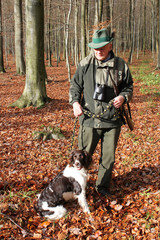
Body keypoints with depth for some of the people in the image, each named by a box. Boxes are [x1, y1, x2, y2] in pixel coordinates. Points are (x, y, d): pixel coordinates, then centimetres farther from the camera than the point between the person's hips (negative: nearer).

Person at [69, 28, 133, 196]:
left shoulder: (120, 65, 2)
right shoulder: (85, 64, 1)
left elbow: (128, 86, 13)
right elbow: (75, 85, 9)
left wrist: (123, 97, -8)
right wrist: (75, 102, -8)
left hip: (113, 120, 2)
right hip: (90, 118, -1)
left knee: (108, 157, 12)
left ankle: (103, 186, 32)